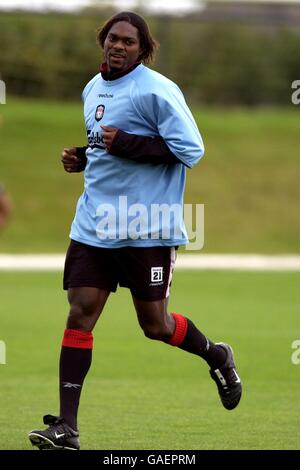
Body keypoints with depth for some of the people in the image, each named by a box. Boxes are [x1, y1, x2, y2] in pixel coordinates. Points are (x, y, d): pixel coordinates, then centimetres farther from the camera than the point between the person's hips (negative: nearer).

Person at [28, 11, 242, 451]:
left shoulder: (156, 91, -12)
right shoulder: (93, 89, 13)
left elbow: (190, 149, -16)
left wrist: (126, 144, -22)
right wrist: (81, 157, 7)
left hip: (145, 228, -6)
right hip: (93, 224, 6)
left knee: (154, 325, 3)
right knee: (79, 315, -5)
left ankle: (216, 356, 35)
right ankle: (66, 427, -6)